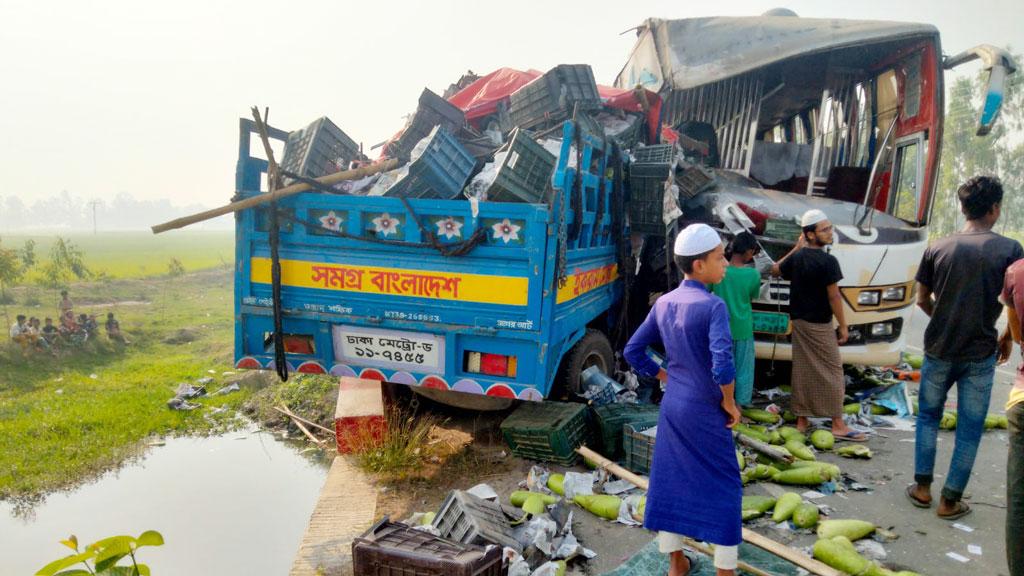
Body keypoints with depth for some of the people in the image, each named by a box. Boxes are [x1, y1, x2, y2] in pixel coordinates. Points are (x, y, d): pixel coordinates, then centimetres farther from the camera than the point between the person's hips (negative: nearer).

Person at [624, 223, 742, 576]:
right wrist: (729, 402, -13)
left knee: (670, 479, 15)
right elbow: (723, 365, -29)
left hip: (672, 406, 6)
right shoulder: (713, 305, -19)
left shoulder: (663, 303, 1)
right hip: (706, 411, -6)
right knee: (724, 486, 10)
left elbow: (633, 351, 5)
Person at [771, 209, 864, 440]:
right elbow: (834, 297, -15)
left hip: (798, 322, 7)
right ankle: (838, 424, 4)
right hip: (819, 325, -7)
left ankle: (802, 420, 16)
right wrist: (843, 326, -6)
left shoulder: (796, 258, 4)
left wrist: (796, 248, 24)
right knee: (832, 371, 1)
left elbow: (775, 270, 24)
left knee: (802, 370, 11)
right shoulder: (827, 261, -16)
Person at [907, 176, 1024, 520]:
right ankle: (950, 500, 14)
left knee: (928, 417, 18)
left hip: (938, 350, 2)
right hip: (980, 354, -2)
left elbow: (922, 300, 4)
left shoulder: (938, 248, -2)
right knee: (969, 429, 8)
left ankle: (922, 487, 21)